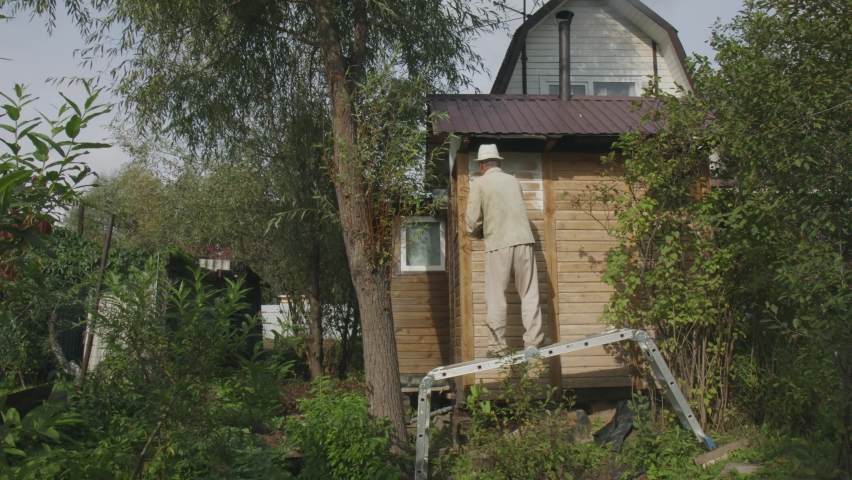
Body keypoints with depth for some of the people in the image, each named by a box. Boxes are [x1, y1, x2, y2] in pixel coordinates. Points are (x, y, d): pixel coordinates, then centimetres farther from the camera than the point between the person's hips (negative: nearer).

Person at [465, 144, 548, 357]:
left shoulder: (480, 183, 2)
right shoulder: (513, 180, 16)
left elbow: (473, 219, -2)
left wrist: (473, 229, 21)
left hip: (498, 244, -3)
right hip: (523, 240, 3)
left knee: (496, 297, 1)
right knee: (529, 293, 8)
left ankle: (497, 345, 1)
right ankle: (533, 339, 5)